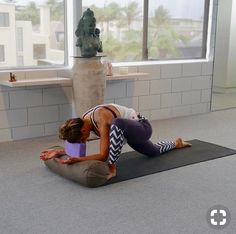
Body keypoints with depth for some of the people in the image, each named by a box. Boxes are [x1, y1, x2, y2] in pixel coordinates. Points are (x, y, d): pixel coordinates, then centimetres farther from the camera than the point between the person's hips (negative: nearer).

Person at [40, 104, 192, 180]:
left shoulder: (102, 120, -38)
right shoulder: (82, 122, -14)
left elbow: (103, 155, -38)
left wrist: (77, 160, -45)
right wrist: (58, 152, -16)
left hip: (142, 127, -9)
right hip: (131, 132, 9)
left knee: (117, 125, -44)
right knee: (154, 152, 35)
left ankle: (111, 169, -27)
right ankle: (177, 144, 64)